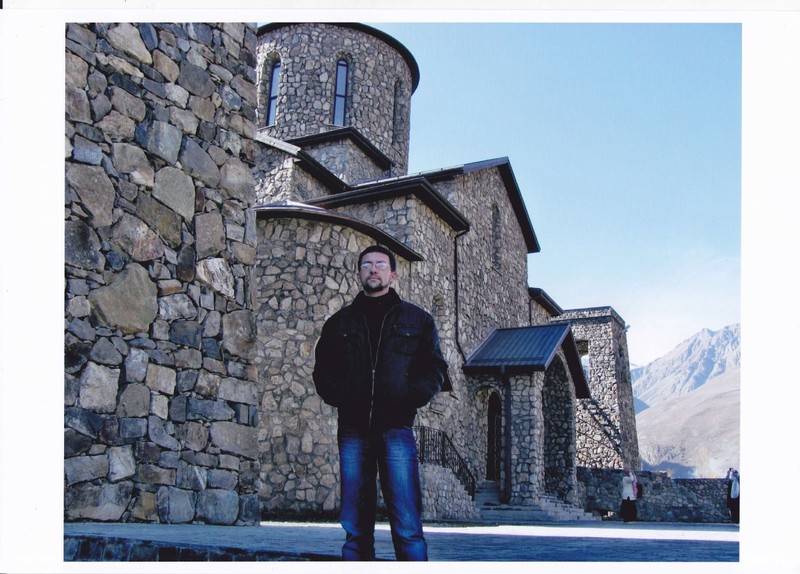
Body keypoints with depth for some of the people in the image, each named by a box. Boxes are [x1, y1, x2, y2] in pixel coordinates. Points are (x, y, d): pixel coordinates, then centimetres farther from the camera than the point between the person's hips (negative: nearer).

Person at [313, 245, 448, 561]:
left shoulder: (417, 319, 13)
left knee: (407, 525, -7)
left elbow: (435, 368, 9)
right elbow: (322, 370, 15)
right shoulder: (339, 322, 17)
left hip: (396, 428, -2)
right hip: (353, 429, 2)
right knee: (355, 525, 5)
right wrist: (340, 396, -4)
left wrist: (410, 398, -8)